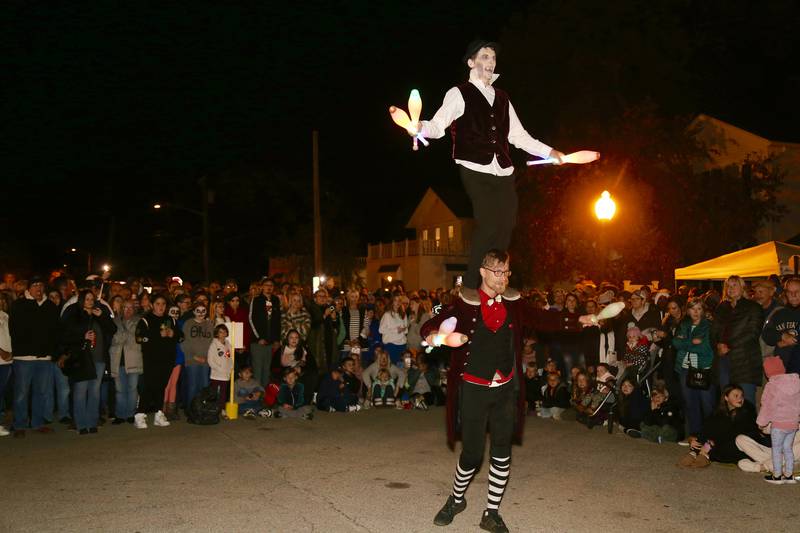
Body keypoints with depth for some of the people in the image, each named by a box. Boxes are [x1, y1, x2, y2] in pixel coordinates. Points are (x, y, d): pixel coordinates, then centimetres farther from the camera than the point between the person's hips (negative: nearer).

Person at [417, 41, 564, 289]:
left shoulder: (501, 97, 22)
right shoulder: (459, 94, 4)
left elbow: (518, 135, 23)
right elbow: (438, 126, -9)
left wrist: (550, 152, 17)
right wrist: (419, 126, -30)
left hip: (503, 172, 6)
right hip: (477, 171, -6)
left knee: (505, 225, -2)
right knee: (489, 224, -19)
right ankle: (470, 285, -7)